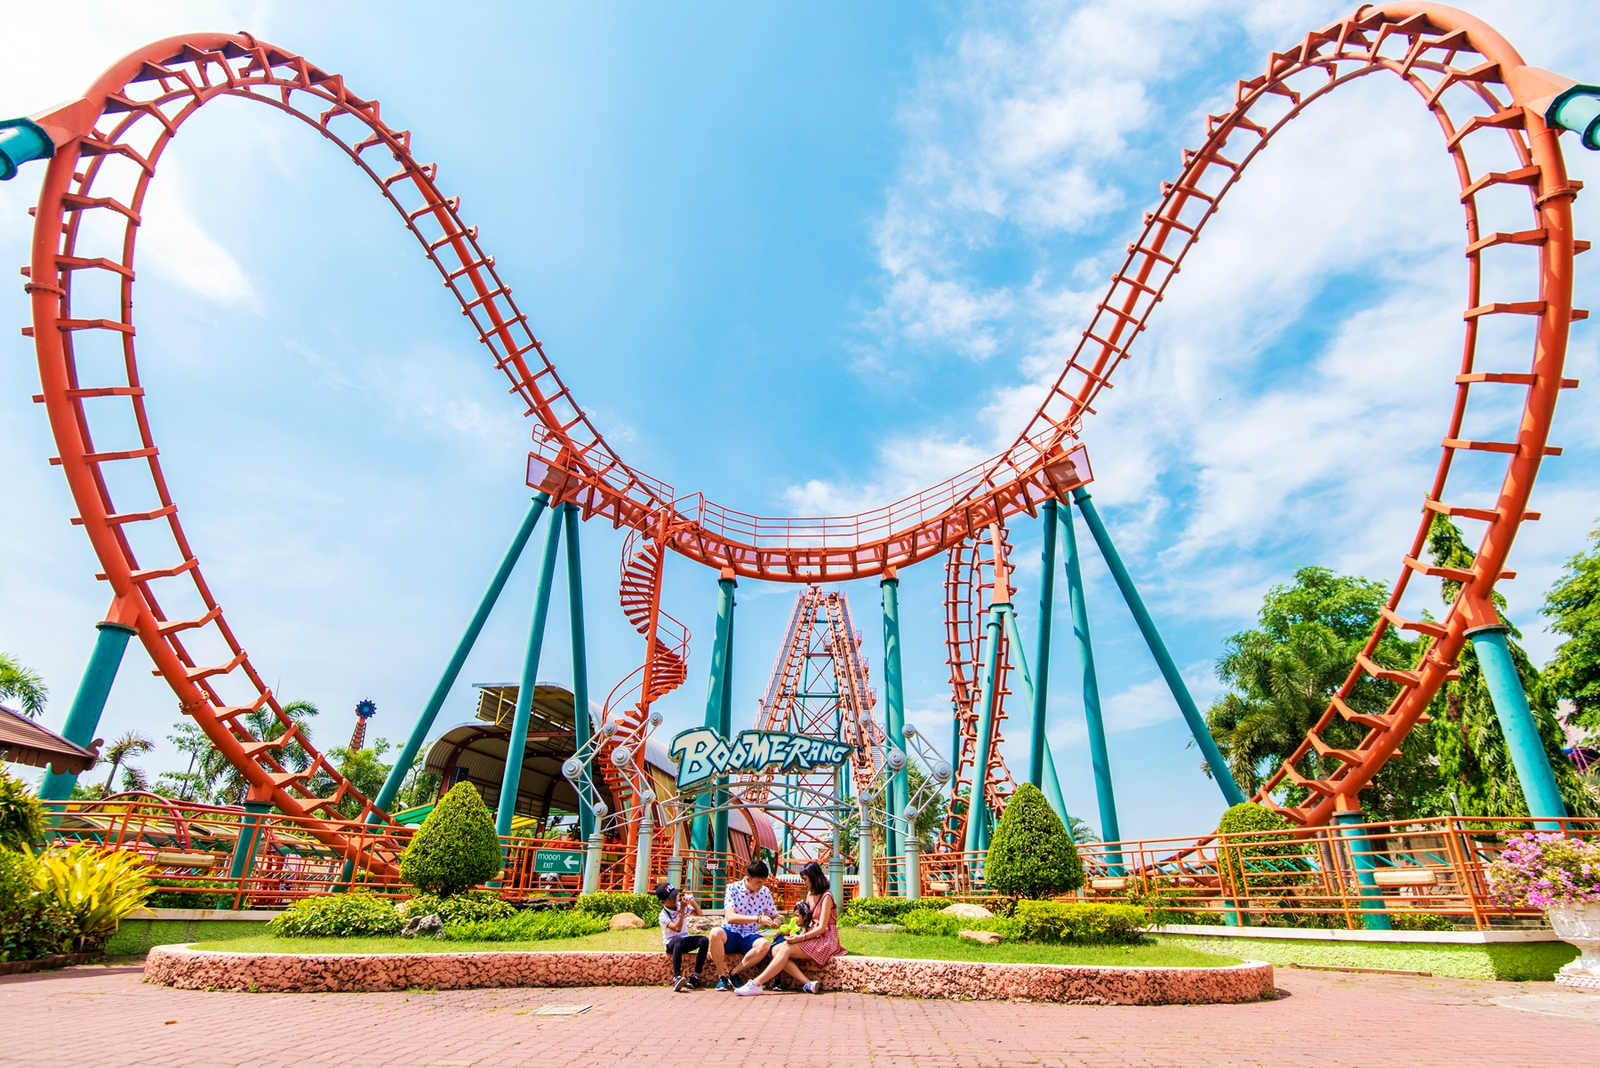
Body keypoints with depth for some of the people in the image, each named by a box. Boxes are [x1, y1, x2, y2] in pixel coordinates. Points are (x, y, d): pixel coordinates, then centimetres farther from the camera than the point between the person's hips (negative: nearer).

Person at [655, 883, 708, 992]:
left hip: (685, 940, 5)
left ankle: (695, 976, -24)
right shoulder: (663, 916, -11)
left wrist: (693, 902, -9)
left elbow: (699, 913, 8)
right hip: (671, 943, -5)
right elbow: (677, 928, -24)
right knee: (679, 940, -41)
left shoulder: (681, 906, 4)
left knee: (704, 940, -23)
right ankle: (677, 977, -46)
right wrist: (682, 910, -27)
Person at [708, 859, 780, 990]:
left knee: (765, 944, -32)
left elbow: (774, 916, 13)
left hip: (750, 937, 3)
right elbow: (730, 917, -22)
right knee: (715, 933, -36)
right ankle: (723, 976, -15)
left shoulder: (765, 892, 2)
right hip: (730, 934, -3)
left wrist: (775, 921, -13)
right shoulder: (733, 888, -9)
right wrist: (757, 918, -31)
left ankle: (733, 973, -12)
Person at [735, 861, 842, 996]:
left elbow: (821, 928, -15)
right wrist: (800, 935, -4)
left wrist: (801, 938, -23)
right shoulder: (810, 895, 18)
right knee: (775, 950, -16)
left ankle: (756, 984, -29)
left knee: (786, 948, -27)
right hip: (812, 938, 8)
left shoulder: (826, 897, -9)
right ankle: (808, 983, -29)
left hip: (825, 941, -8)